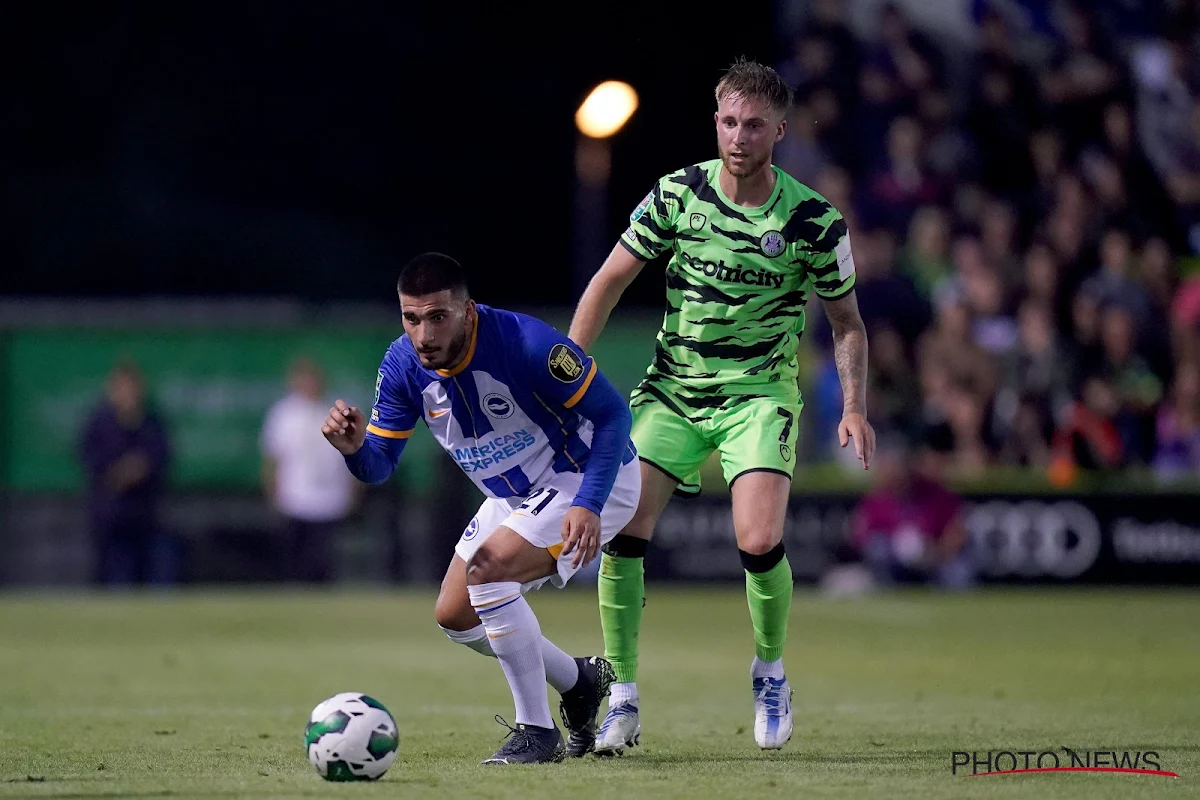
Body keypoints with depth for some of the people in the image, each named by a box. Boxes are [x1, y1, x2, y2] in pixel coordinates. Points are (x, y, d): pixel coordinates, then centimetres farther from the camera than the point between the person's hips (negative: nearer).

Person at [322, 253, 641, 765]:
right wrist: (355, 448, -31)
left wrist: (588, 504, -34)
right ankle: (579, 682, 30)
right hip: (516, 494, 8)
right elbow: (378, 467, -7)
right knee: (454, 615, 8)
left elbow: (612, 414, -23)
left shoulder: (526, 343, -31)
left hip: (589, 478, -8)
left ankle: (536, 731, -15)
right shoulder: (402, 366, -14)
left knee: (487, 569, -27)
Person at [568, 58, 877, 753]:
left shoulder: (815, 220, -9)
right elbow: (610, 281, 3)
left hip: (759, 393, -2)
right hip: (672, 388, 2)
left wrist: (854, 407, -7)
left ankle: (770, 671, 10)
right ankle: (623, 699, 1)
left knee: (759, 544, -20)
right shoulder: (679, 194, -6)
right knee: (622, 532, -13)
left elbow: (847, 322, 5)